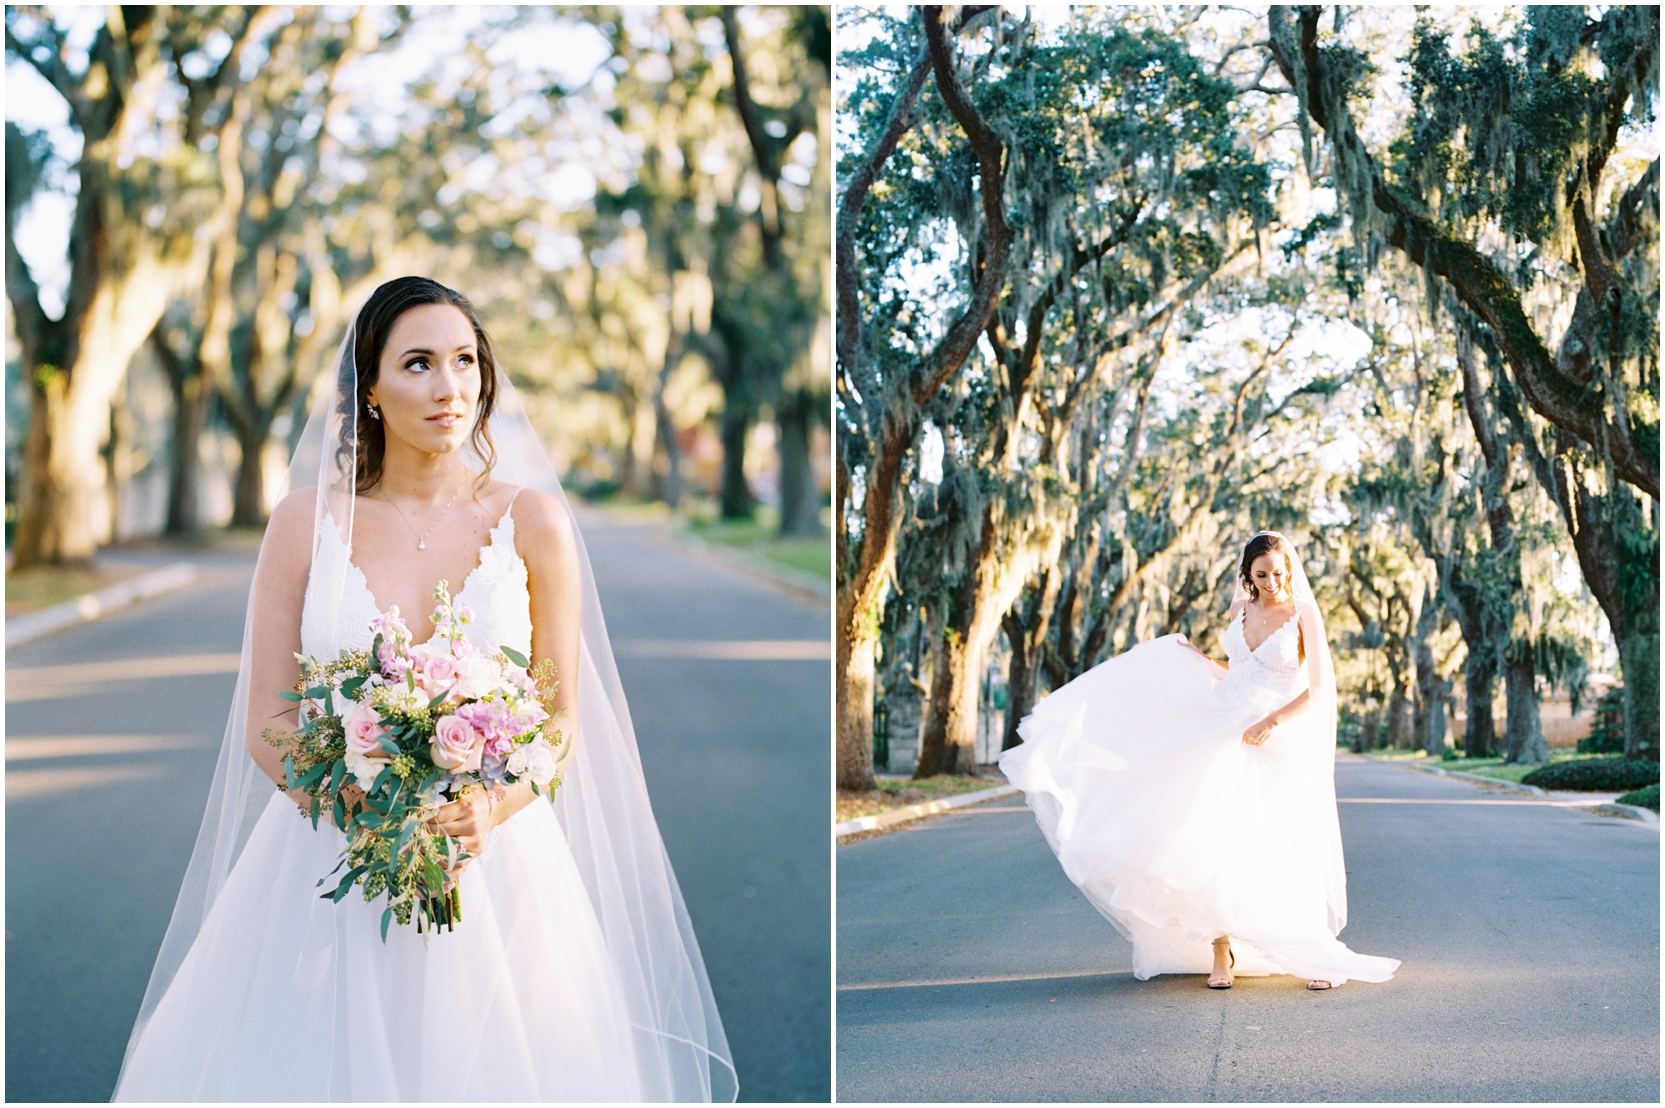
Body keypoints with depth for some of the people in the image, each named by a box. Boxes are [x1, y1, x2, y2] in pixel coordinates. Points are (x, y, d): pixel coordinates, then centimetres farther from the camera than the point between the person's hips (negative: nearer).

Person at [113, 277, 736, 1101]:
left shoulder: (532, 521, -1)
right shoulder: (306, 522, 0)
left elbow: (562, 720, 2)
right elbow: (266, 723, 0)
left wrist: (490, 811, -17)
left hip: (498, 862, 0)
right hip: (329, 867, 0)